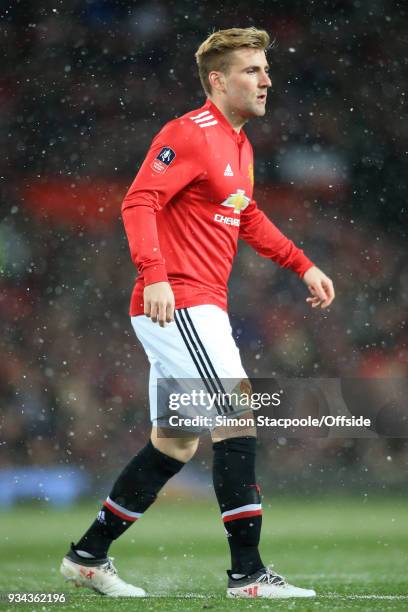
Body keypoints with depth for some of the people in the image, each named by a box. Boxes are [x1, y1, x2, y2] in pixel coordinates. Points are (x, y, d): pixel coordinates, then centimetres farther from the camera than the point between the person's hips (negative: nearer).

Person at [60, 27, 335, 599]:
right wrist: (154, 275, -33)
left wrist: (303, 265, 24)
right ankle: (247, 572, -14)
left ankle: (88, 556, 21)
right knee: (239, 417, -15)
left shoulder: (239, 144, 18)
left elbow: (248, 219, 31)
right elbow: (139, 202, -21)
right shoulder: (190, 134, -12)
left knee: (175, 444, 13)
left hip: (200, 309, 10)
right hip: (176, 304, -10)